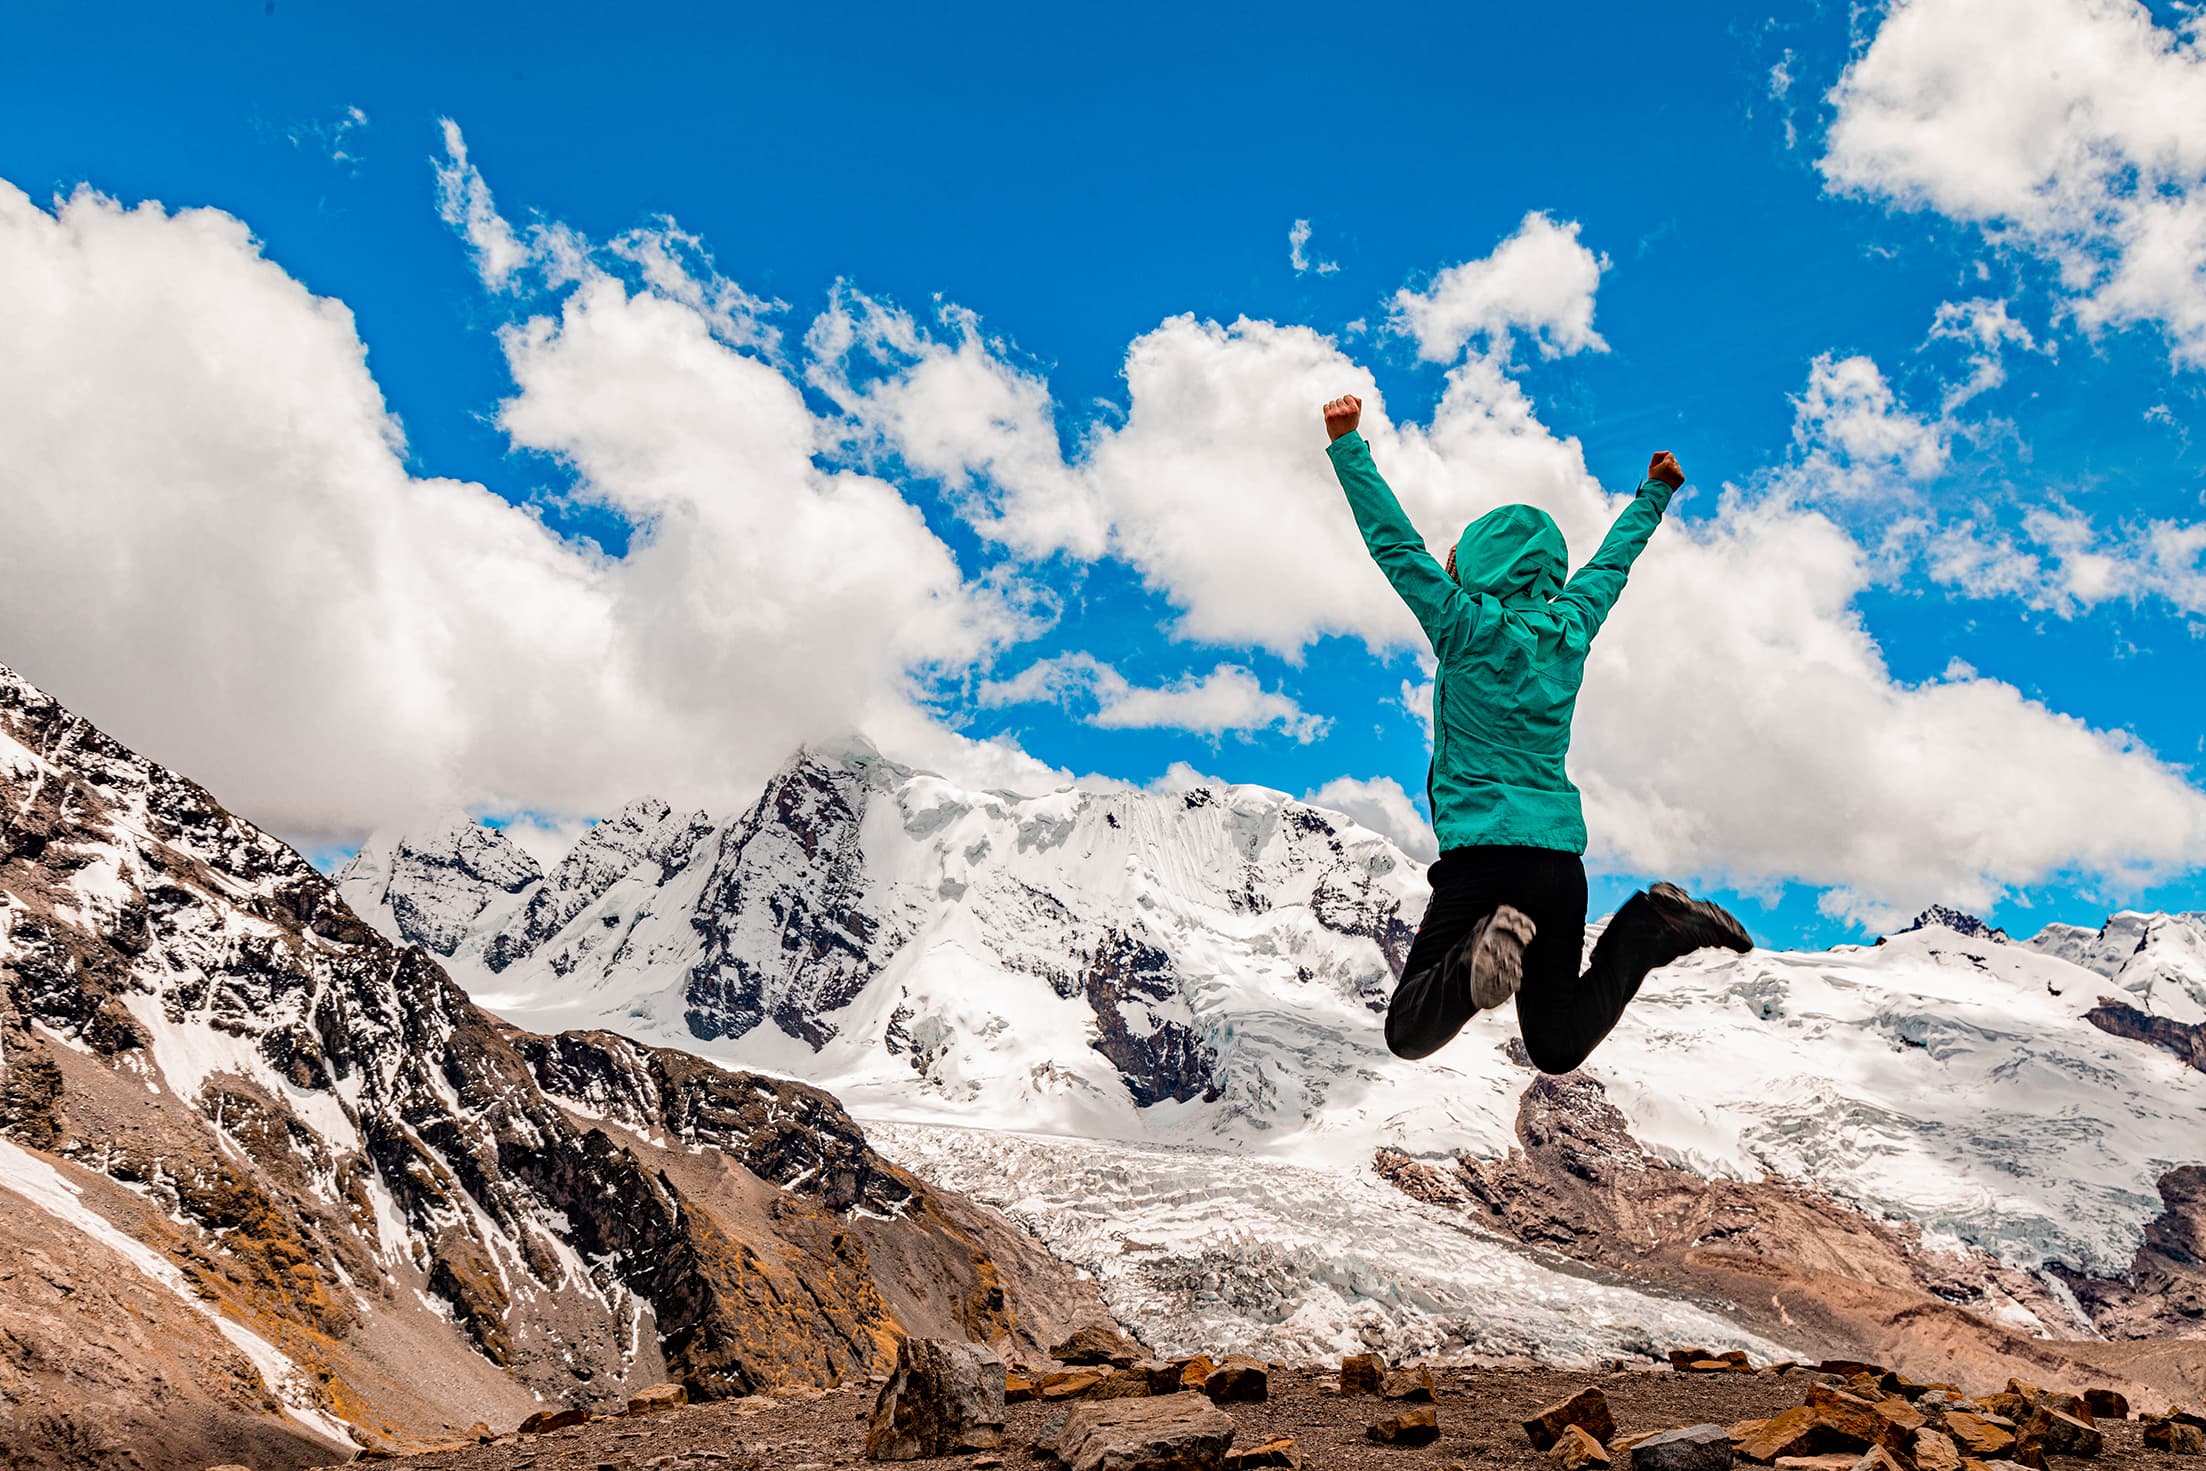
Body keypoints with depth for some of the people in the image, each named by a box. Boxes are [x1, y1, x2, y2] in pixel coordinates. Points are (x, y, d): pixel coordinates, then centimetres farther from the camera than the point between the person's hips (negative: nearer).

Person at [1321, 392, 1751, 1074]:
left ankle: (1481, 960, -34)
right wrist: (1654, 495, 44)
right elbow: (1611, 561, 27)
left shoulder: (1467, 625, -5)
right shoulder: (1571, 629, 11)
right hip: (1562, 856, 6)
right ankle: (1654, 927, -7)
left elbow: (1395, 544, -3)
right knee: (1558, 1047, 14)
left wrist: (1348, 446, 0)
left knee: (1409, 1035, -5)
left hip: (1481, 852, -6)